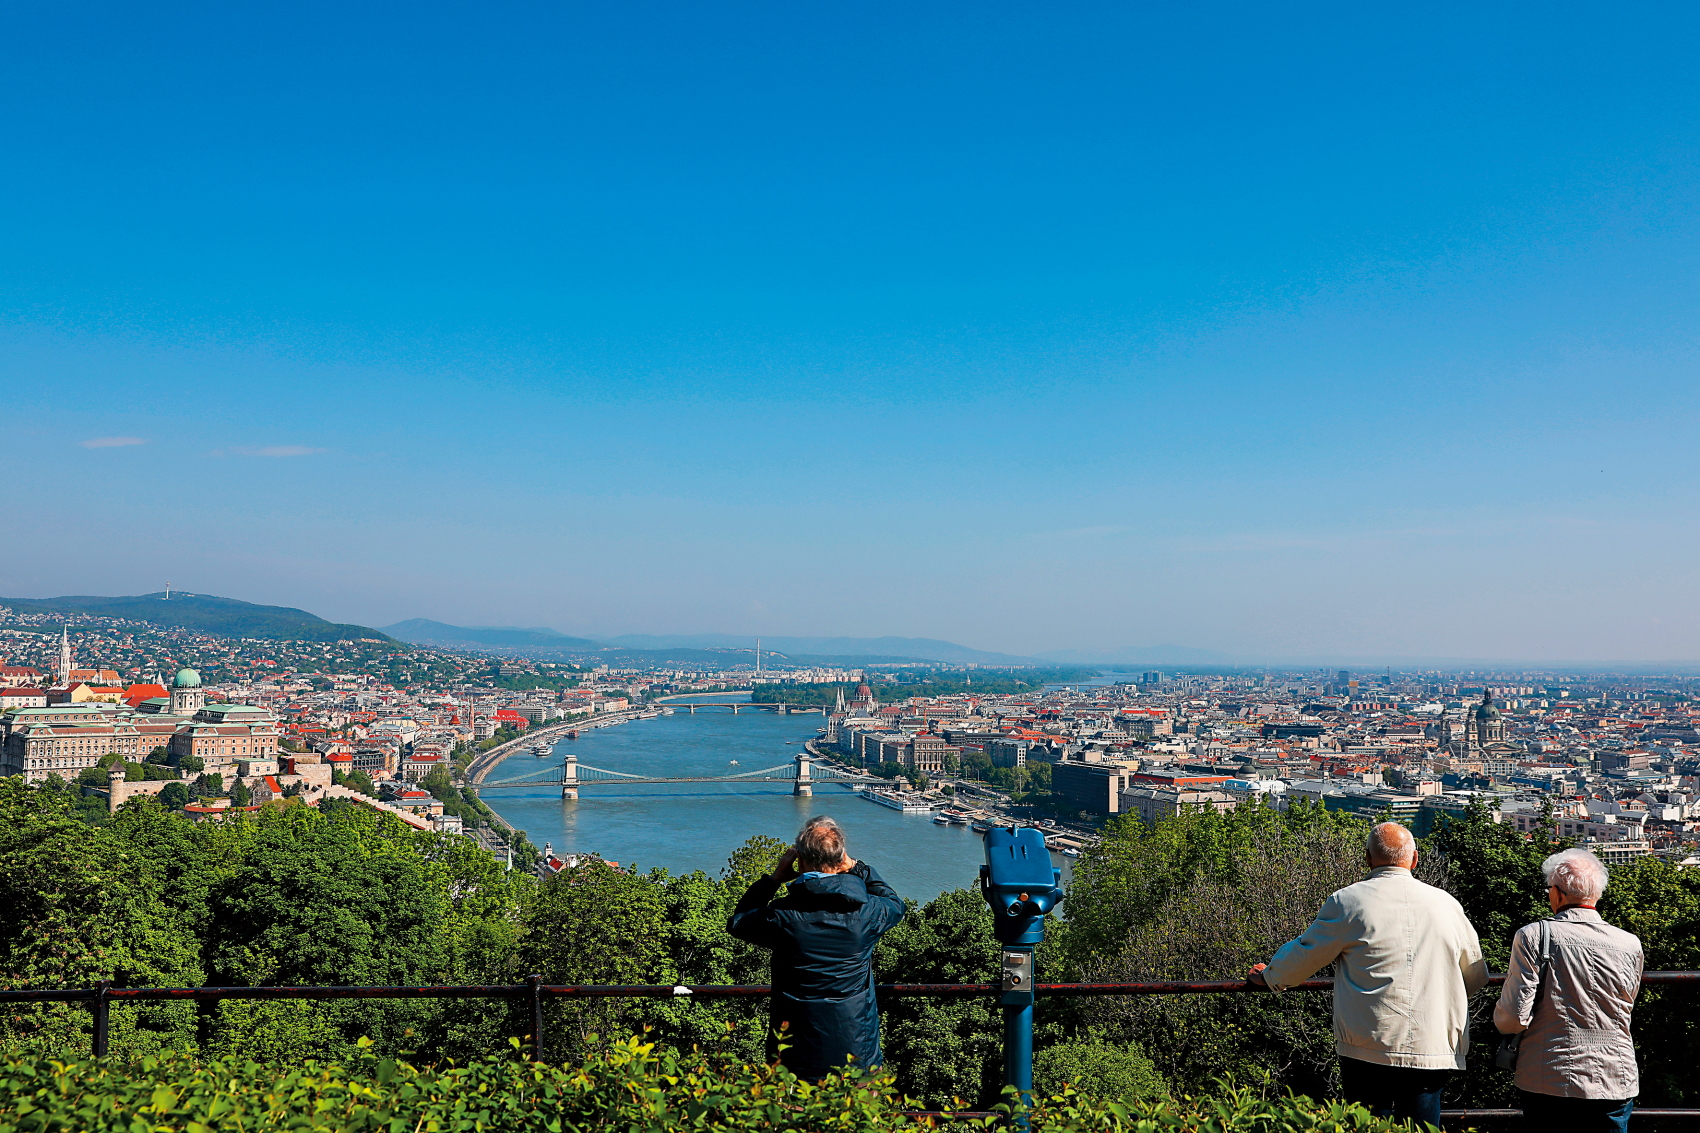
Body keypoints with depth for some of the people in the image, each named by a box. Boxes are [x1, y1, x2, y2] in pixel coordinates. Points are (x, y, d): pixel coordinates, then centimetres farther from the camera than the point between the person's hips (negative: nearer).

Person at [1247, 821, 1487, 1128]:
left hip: (1368, 1050, -3)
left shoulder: (1347, 902, -4)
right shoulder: (1447, 904, 7)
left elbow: (1304, 954, 7)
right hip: (1432, 1050, 3)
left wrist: (1269, 976, 27)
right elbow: (1477, 978, 20)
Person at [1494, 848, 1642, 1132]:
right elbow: (1624, 1010, 14)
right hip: (1614, 1085, 2)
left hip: (1546, 1084, -2)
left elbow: (1513, 1018, -14)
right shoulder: (1630, 945, -3)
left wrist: (1501, 1016, 8)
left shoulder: (1532, 937, -12)